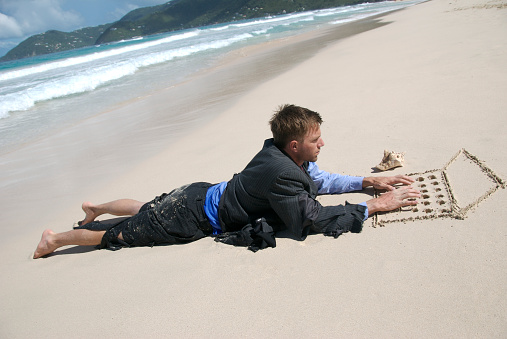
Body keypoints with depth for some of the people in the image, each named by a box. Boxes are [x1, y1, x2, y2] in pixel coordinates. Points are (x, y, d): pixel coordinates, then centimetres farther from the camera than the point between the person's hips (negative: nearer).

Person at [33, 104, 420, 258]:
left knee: (146, 209, 31)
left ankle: (96, 207, 52)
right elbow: (313, 221, -34)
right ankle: (57, 238, 29)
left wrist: (368, 180, 0)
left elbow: (319, 181, 9)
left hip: (201, 194, 7)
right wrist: (376, 205, -28)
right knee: (123, 234, 10)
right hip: (195, 218, -7)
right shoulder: (280, 174, -33)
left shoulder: (284, 152, -5)